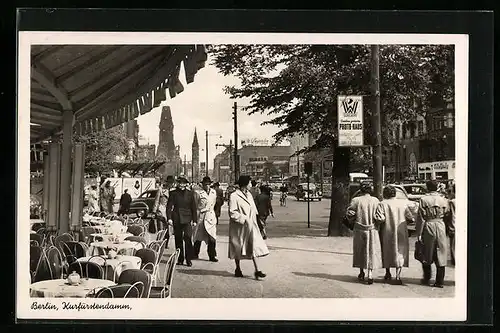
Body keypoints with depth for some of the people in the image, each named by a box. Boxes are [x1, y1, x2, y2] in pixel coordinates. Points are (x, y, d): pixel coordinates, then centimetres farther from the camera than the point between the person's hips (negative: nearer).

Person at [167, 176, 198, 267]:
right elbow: (169, 206, 3)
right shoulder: (173, 193, 5)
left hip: (187, 219, -1)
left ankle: (189, 259, -7)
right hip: (176, 219, 1)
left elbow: (193, 207, 9)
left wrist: (194, 220, 6)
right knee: (178, 239, 6)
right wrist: (169, 218, -9)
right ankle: (180, 259, 16)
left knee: (188, 238, -13)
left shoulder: (190, 193, 7)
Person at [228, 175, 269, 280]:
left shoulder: (249, 194, 10)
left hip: (250, 226, 6)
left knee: (254, 247, -2)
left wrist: (255, 219, 11)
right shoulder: (234, 196, -14)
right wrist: (244, 219, -21)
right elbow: (232, 213, -18)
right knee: (238, 248, 8)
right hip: (239, 227, -6)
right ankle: (238, 269, 24)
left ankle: (257, 271, -2)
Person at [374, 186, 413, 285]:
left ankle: (388, 274, 28)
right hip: (401, 233, 2)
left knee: (387, 252, 16)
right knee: (400, 252, 5)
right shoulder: (403, 203, -1)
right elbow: (410, 217, 3)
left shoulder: (382, 204, -11)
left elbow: (380, 219, -21)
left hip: (387, 233, -1)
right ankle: (398, 276, -8)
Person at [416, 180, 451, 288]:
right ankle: (440, 281, 7)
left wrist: (419, 233, -5)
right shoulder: (443, 199, 2)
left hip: (428, 227, -2)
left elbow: (421, 218, -8)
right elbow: (447, 214, 6)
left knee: (427, 255, 13)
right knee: (441, 255, 6)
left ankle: (426, 279, 20)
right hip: (441, 226, 2)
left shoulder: (424, 199, -7)